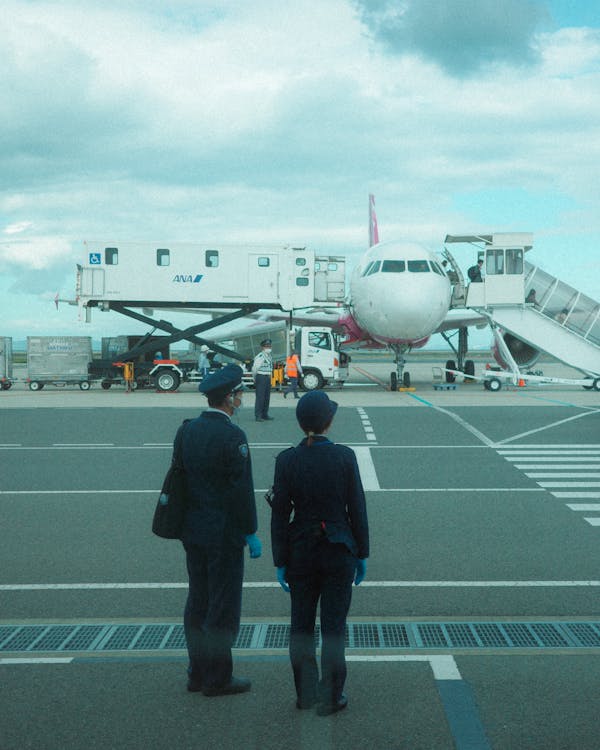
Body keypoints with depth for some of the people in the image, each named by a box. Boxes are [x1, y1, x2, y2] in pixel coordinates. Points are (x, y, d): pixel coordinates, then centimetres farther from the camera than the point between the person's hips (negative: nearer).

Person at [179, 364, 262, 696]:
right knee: (223, 606, 3)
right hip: (224, 533, -8)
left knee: (197, 602, 16)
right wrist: (251, 533, -10)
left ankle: (198, 673, 26)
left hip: (192, 531, 8)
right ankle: (217, 678, 11)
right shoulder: (232, 436, -19)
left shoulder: (189, 429, 4)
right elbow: (241, 489, -18)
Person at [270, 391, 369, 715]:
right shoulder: (344, 457, -10)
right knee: (333, 626, 7)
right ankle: (330, 697, 13)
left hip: (300, 551, 1)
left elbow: (280, 514, -5)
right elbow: (357, 508, -6)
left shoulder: (287, 460, -8)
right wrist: (362, 554, 4)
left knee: (301, 625, 14)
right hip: (338, 551, -1)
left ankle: (306, 692, 23)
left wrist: (281, 562, 2)